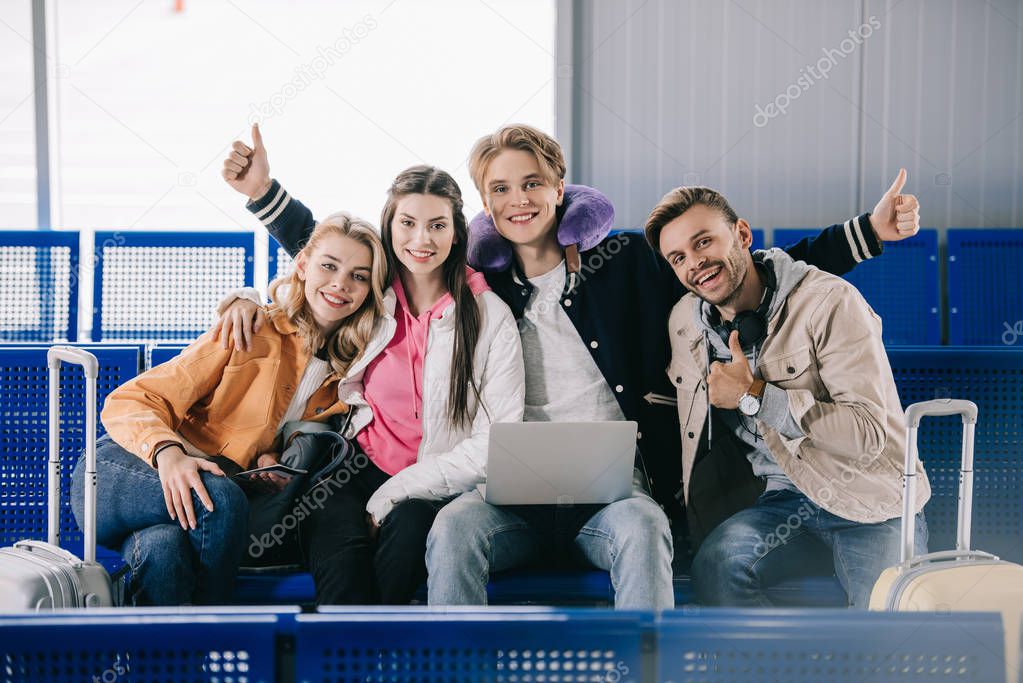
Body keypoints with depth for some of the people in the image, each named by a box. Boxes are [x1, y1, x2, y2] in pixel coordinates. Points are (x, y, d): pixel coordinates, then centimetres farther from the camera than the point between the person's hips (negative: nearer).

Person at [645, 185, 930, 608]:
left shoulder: (829, 302, -11)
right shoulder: (684, 321, 8)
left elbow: (868, 433, -18)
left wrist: (755, 396, -17)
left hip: (868, 499, -4)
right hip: (781, 501, 5)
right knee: (716, 565, -28)